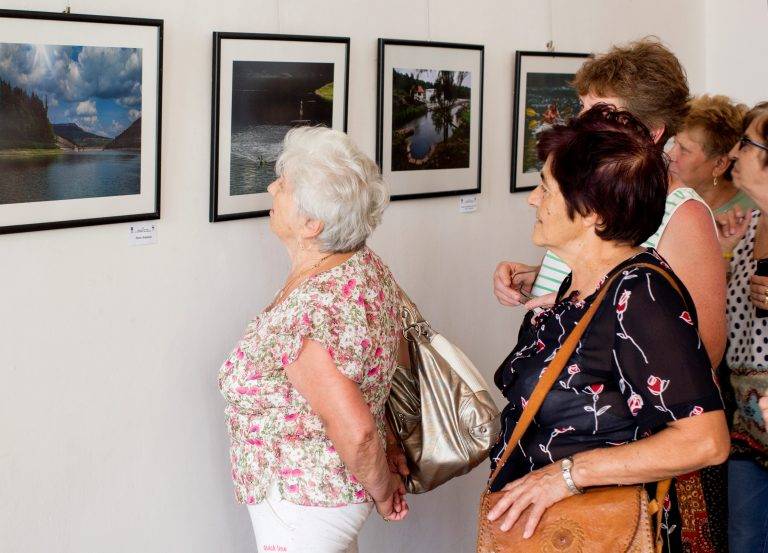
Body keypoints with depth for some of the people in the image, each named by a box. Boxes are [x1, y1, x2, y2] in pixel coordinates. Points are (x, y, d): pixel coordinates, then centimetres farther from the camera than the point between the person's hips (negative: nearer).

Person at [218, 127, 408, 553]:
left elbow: (356, 432, -32)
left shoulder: (303, 313, -30)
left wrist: (382, 491, -13)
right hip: (340, 487, 9)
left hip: (301, 505, -9)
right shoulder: (367, 265, -3)